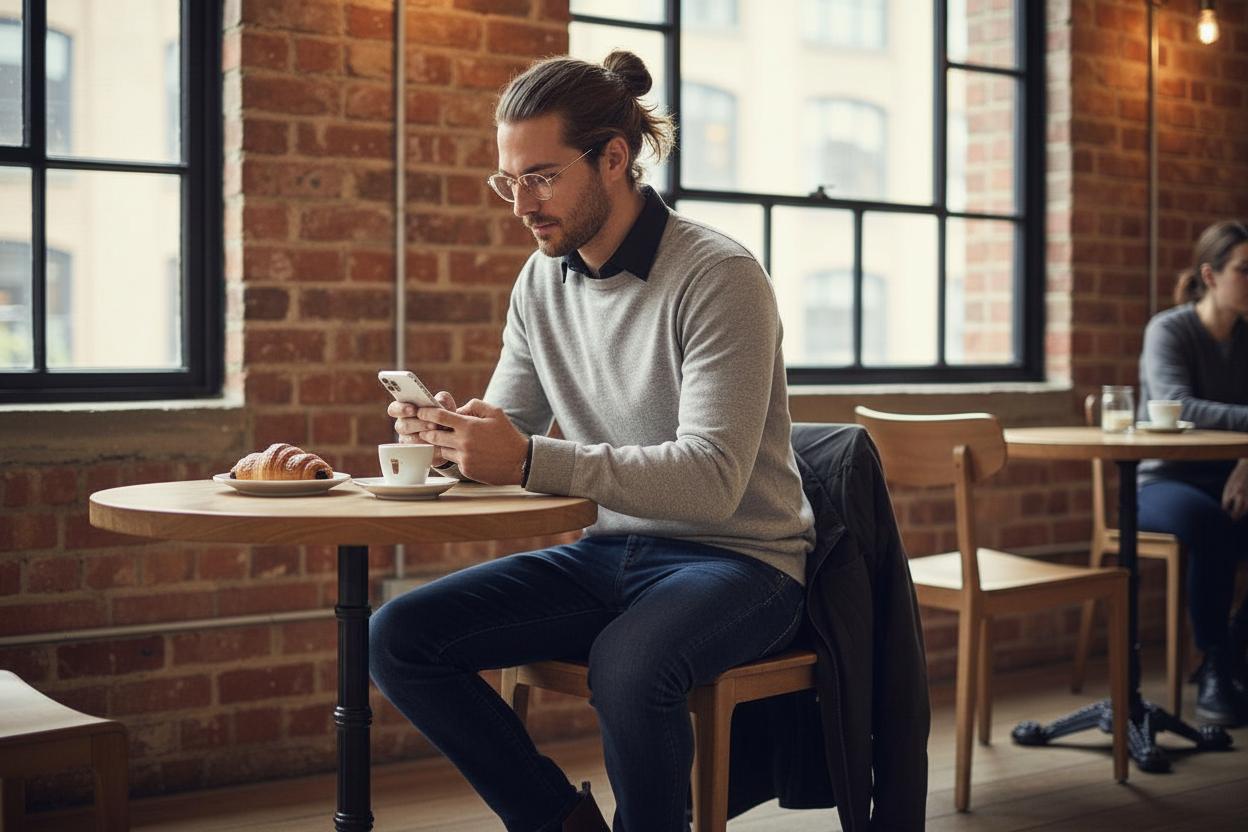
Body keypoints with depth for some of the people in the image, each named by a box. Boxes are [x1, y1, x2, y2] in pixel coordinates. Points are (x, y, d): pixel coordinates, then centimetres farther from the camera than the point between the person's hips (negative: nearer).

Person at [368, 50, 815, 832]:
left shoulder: (719, 276, -16)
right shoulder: (542, 282, 5)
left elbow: (712, 480, -25)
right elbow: (508, 435, 10)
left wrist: (528, 459, -32)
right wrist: (448, 435, -14)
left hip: (735, 558, -6)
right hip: (610, 554, 7)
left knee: (627, 666, -38)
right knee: (398, 637, -10)